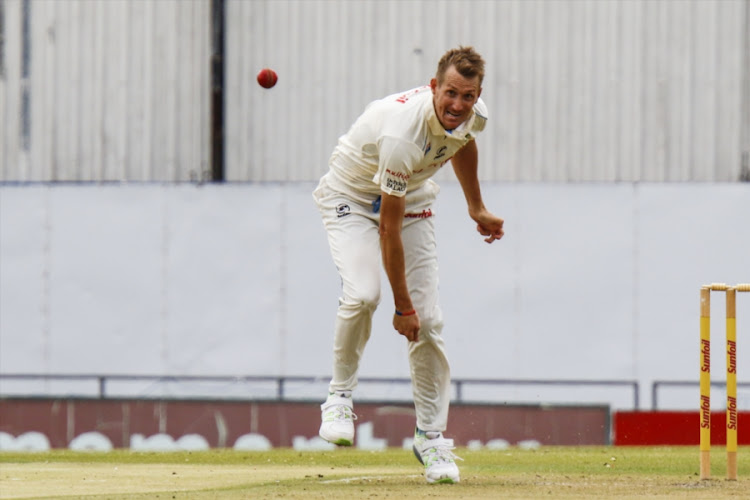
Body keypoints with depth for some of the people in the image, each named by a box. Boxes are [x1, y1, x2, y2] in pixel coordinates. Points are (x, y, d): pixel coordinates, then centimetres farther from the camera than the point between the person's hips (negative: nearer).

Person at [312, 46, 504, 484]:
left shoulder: (473, 115, -18)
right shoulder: (402, 134, -39)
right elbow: (388, 227, -32)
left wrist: (476, 207, 19)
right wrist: (402, 307, -28)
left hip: (413, 197, 6)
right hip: (352, 197, -6)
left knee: (428, 319, -4)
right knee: (362, 294, -30)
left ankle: (431, 437, 6)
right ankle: (340, 396, -7)